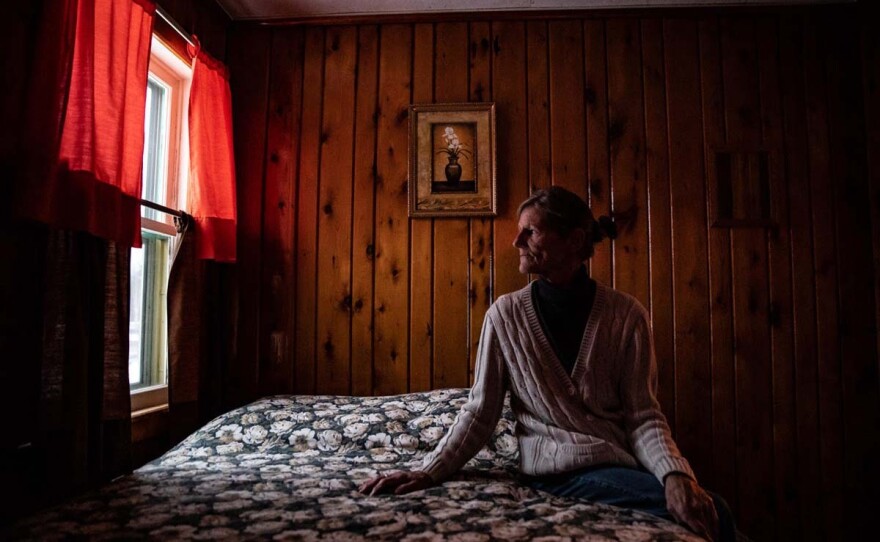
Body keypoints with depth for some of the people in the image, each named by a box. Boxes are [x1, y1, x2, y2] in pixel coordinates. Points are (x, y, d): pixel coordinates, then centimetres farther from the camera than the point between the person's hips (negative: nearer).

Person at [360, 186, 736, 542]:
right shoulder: (505, 314, -3)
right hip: (561, 469, -3)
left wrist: (675, 473, -22)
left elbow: (642, 415, -4)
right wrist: (429, 472, -9)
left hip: (623, 463, 3)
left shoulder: (626, 314, -2)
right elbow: (480, 411, 0)